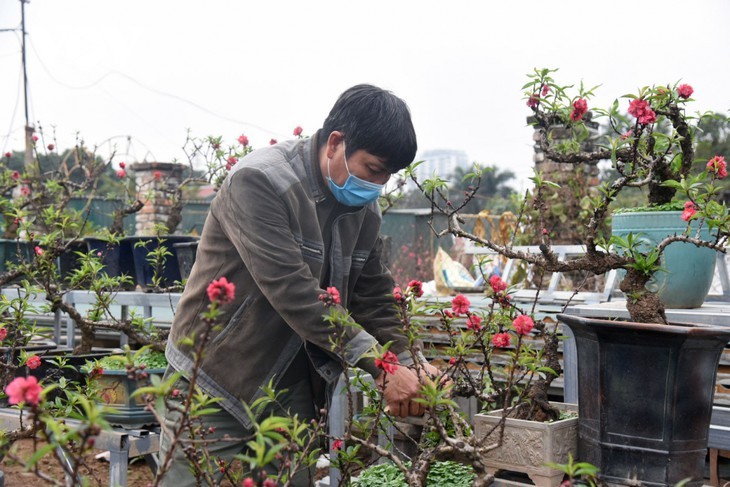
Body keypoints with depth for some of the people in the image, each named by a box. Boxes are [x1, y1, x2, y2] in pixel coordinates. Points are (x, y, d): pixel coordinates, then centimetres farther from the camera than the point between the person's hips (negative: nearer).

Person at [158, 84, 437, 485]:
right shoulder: (258, 181, -21)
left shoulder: (364, 208, 3)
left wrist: (411, 362, -7)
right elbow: (293, 292, -28)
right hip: (215, 387, -6)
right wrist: (380, 367, -27)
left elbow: (374, 298, 9)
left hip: (295, 392, 6)